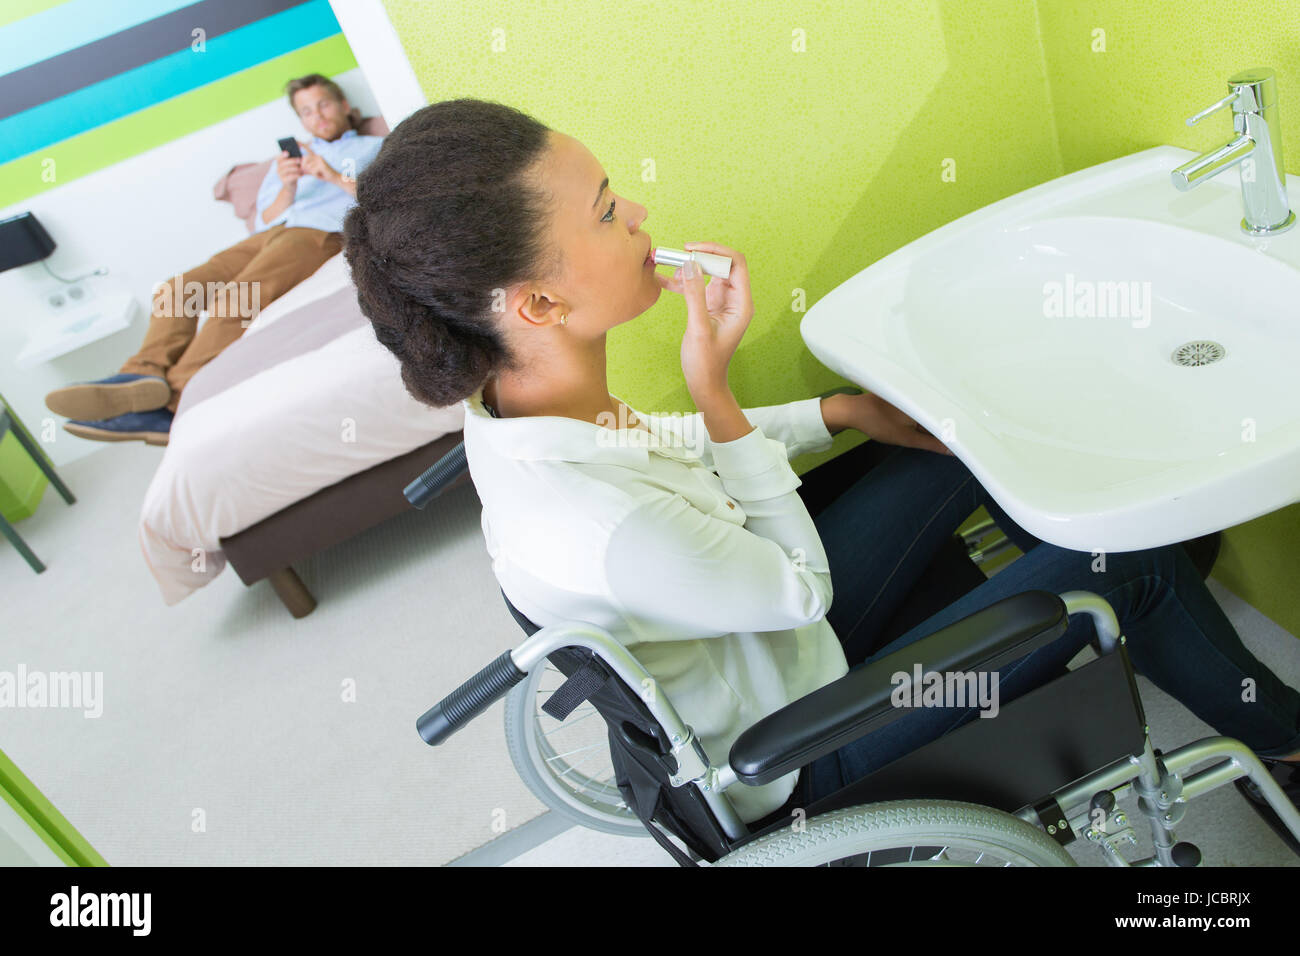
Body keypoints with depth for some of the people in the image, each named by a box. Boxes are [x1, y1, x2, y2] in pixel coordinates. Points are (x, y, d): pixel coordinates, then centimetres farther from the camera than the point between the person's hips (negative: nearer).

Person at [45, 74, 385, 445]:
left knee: (233, 299, -33)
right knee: (175, 290, -17)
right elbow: (267, 218, 24)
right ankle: (146, 375, -34)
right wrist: (287, 187, 3)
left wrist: (335, 177, -5)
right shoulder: (289, 157, 37)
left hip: (321, 233, -7)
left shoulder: (375, 147, 23)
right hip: (269, 235, 7)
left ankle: (171, 405, -43)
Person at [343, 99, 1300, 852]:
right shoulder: (609, 533, -42)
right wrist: (715, 386, -29)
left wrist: (839, 412, 3)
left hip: (767, 624, 8)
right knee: (1126, 560, -7)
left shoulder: (520, 395, -15)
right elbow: (805, 588, -23)